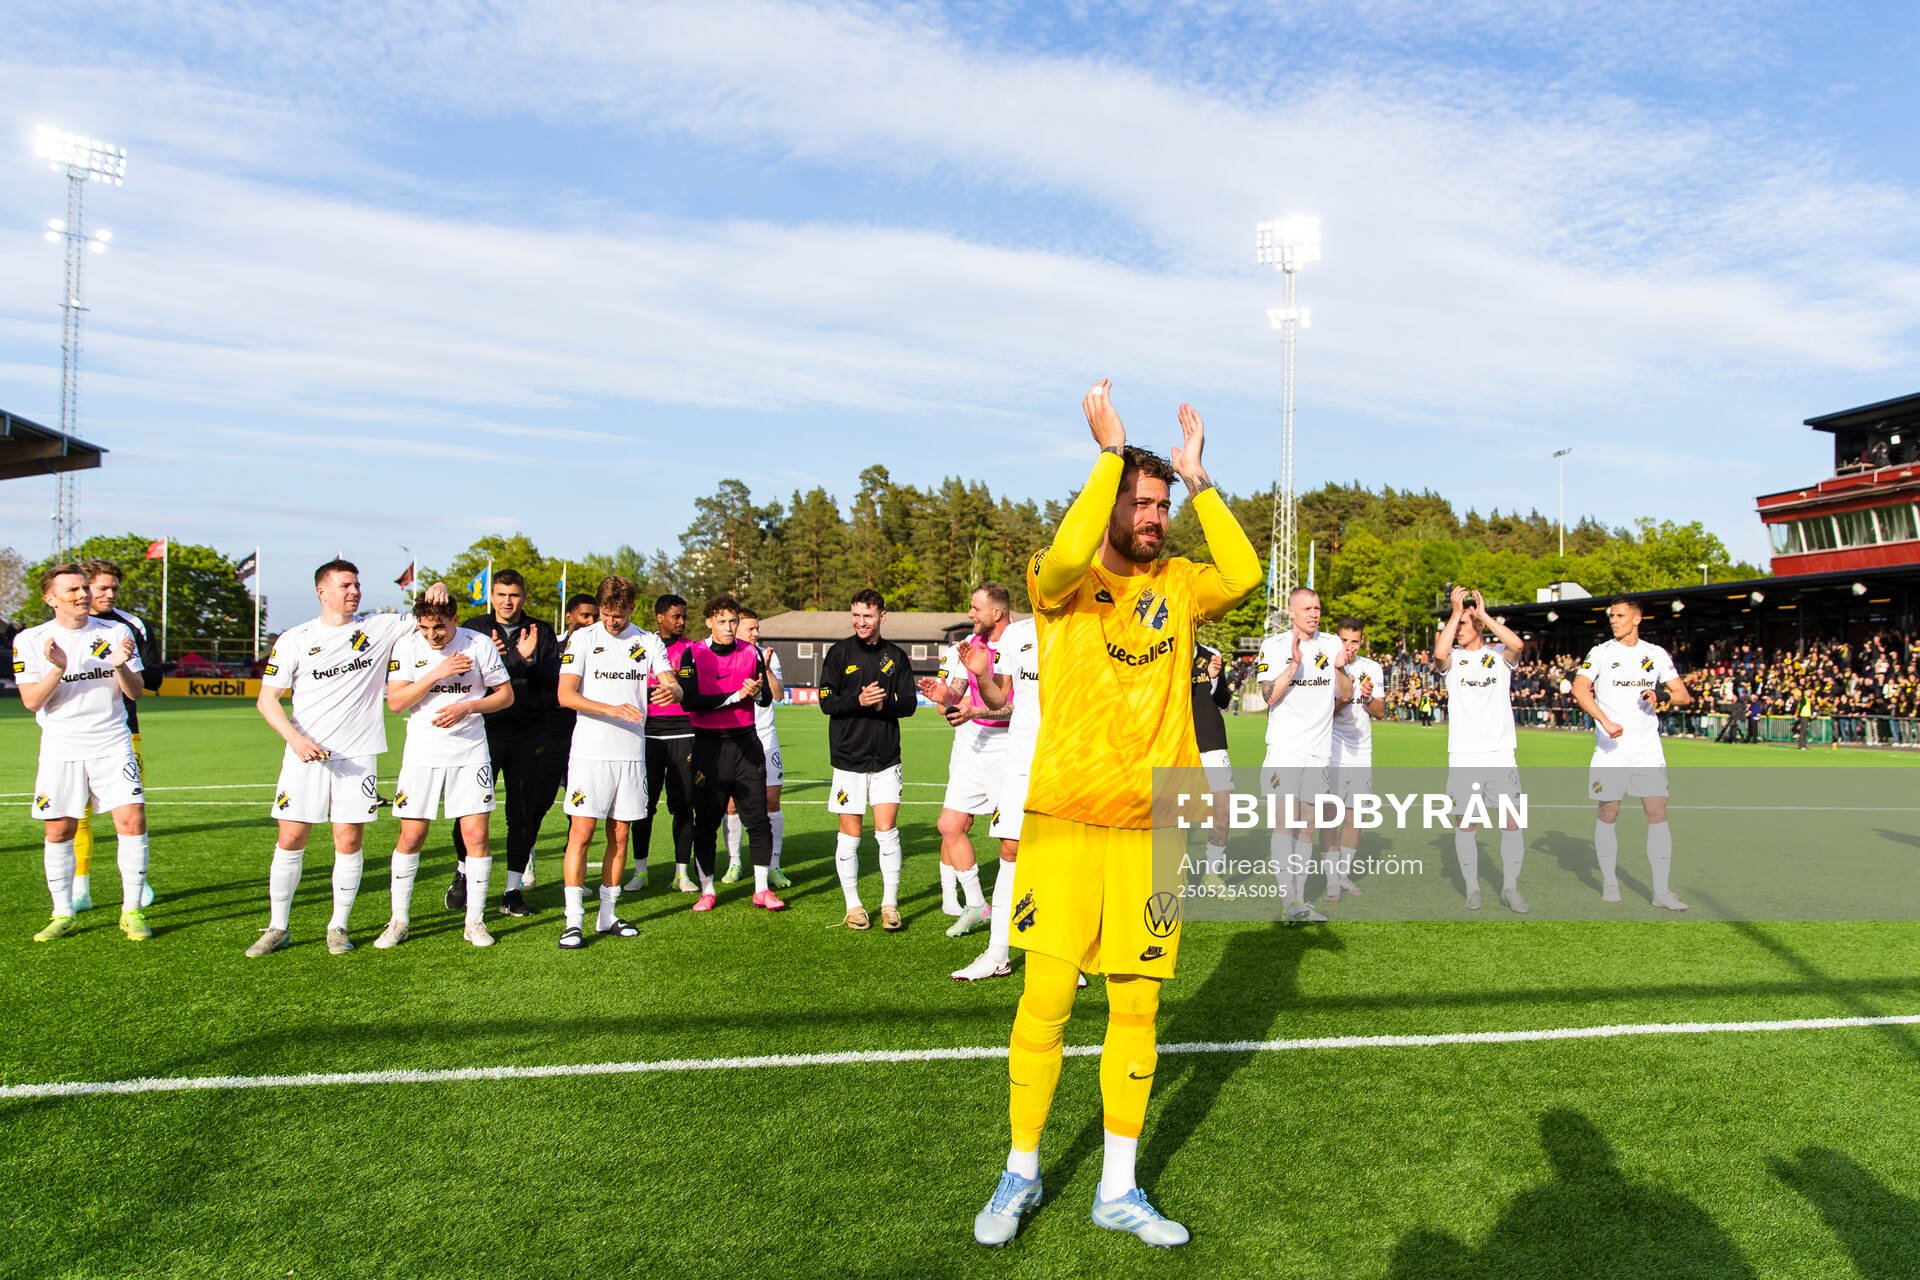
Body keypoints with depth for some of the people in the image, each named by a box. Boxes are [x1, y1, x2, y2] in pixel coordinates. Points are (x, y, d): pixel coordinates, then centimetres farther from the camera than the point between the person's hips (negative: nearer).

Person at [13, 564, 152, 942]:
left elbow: (136, 693, 2)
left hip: (112, 745, 0)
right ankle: (63, 915, 20)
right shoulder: (29, 640, 0)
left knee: (132, 821, -10)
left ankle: (131, 911, 1)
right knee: (58, 831, 5)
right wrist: (57, 668, -21)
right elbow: (31, 701, -5)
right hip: (60, 750, 0)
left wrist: (121, 667, -18)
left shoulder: (117, 632, 3)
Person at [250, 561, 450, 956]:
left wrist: (436, 591, -12)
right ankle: (278, 927, 17)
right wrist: (295, 738, -13)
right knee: (290, 838, 2)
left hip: (358, 755, 0)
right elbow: (267, 699, 2)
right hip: (305, 755, 0)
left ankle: (338, 926, 15)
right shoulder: (294, 640, 2)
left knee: (349, 840, 1)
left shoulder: (378, 627, 4)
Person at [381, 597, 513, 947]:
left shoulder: (480, 643, -4)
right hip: (422, 753, 1)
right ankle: (399, 920, 18)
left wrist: (466, 707, -13)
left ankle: (475, 921, 9)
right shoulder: (407, 646, -1)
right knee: (411, 837, 2)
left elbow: (506, 695, 2)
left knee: (476, 835, -4)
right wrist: (437, 673, -17)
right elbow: (395, 702, -8)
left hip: (471, 752, -1)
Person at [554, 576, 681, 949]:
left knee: (620, 836, 8)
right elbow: (566, 695, -9)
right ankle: (573, 921, -2)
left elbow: (674, 685, -1)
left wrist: (672, 691, -27)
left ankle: (607, 916, 19)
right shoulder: (583, 639, 0)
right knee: (581, 833, -7)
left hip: (631, 753, 3)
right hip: (590, 751, -3)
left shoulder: (649, 642, 9)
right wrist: (611, 709, -23)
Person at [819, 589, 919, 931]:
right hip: (848, 758, -1)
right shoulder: (839, 652, 1)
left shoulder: (896, 656, 7)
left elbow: (909, 704, 4)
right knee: (850, 836, 4)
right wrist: (859, 701, -22)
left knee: (887, 832, -2)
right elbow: (826, 702, -5)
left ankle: (890, 905, 10)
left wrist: (883, 704, -16)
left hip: (886, 759, 1)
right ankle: (853, 906, 17)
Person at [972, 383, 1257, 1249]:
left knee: (1136, 1005, 9)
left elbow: (1244, 574, -10)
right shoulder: (1061, 583, -1)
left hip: (1150, 829, 3)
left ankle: (1117, 1191, 26)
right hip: (1063, 824, -3)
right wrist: (1111, 449, -15)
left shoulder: (1176, 585, 9)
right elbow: (1068, 553, -24)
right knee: (1045, 999, 2)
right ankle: (1021, 1176, 24)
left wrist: (1197, 475, -6)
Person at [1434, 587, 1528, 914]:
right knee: (1465, 823, 3)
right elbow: (1439, 653, -19)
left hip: (1501, 755, 0)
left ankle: (1510, 888, 15)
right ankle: (1472, 888, 16)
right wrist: (1456, 610, -13)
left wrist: (1483, 614, -12)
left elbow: (1517, 644, -18)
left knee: (1511, 822, 0)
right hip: (1463, 757, 0)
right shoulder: (1453, 658, 5)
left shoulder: (1499, 655, 5)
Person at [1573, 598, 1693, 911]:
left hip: (1648, 749, 2)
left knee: (1658, 815, -2)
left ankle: (1662, 891, 4)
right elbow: (1579, 689, -15)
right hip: (1610, 748, -2)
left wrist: (1660, 698, -11)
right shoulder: (1601, 652, 0)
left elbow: (1683, 695, 11)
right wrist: (1605, 721, -26)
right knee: (1608, 814, 3)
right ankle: (1609, 882, 18)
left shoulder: (1656, 654, 8)